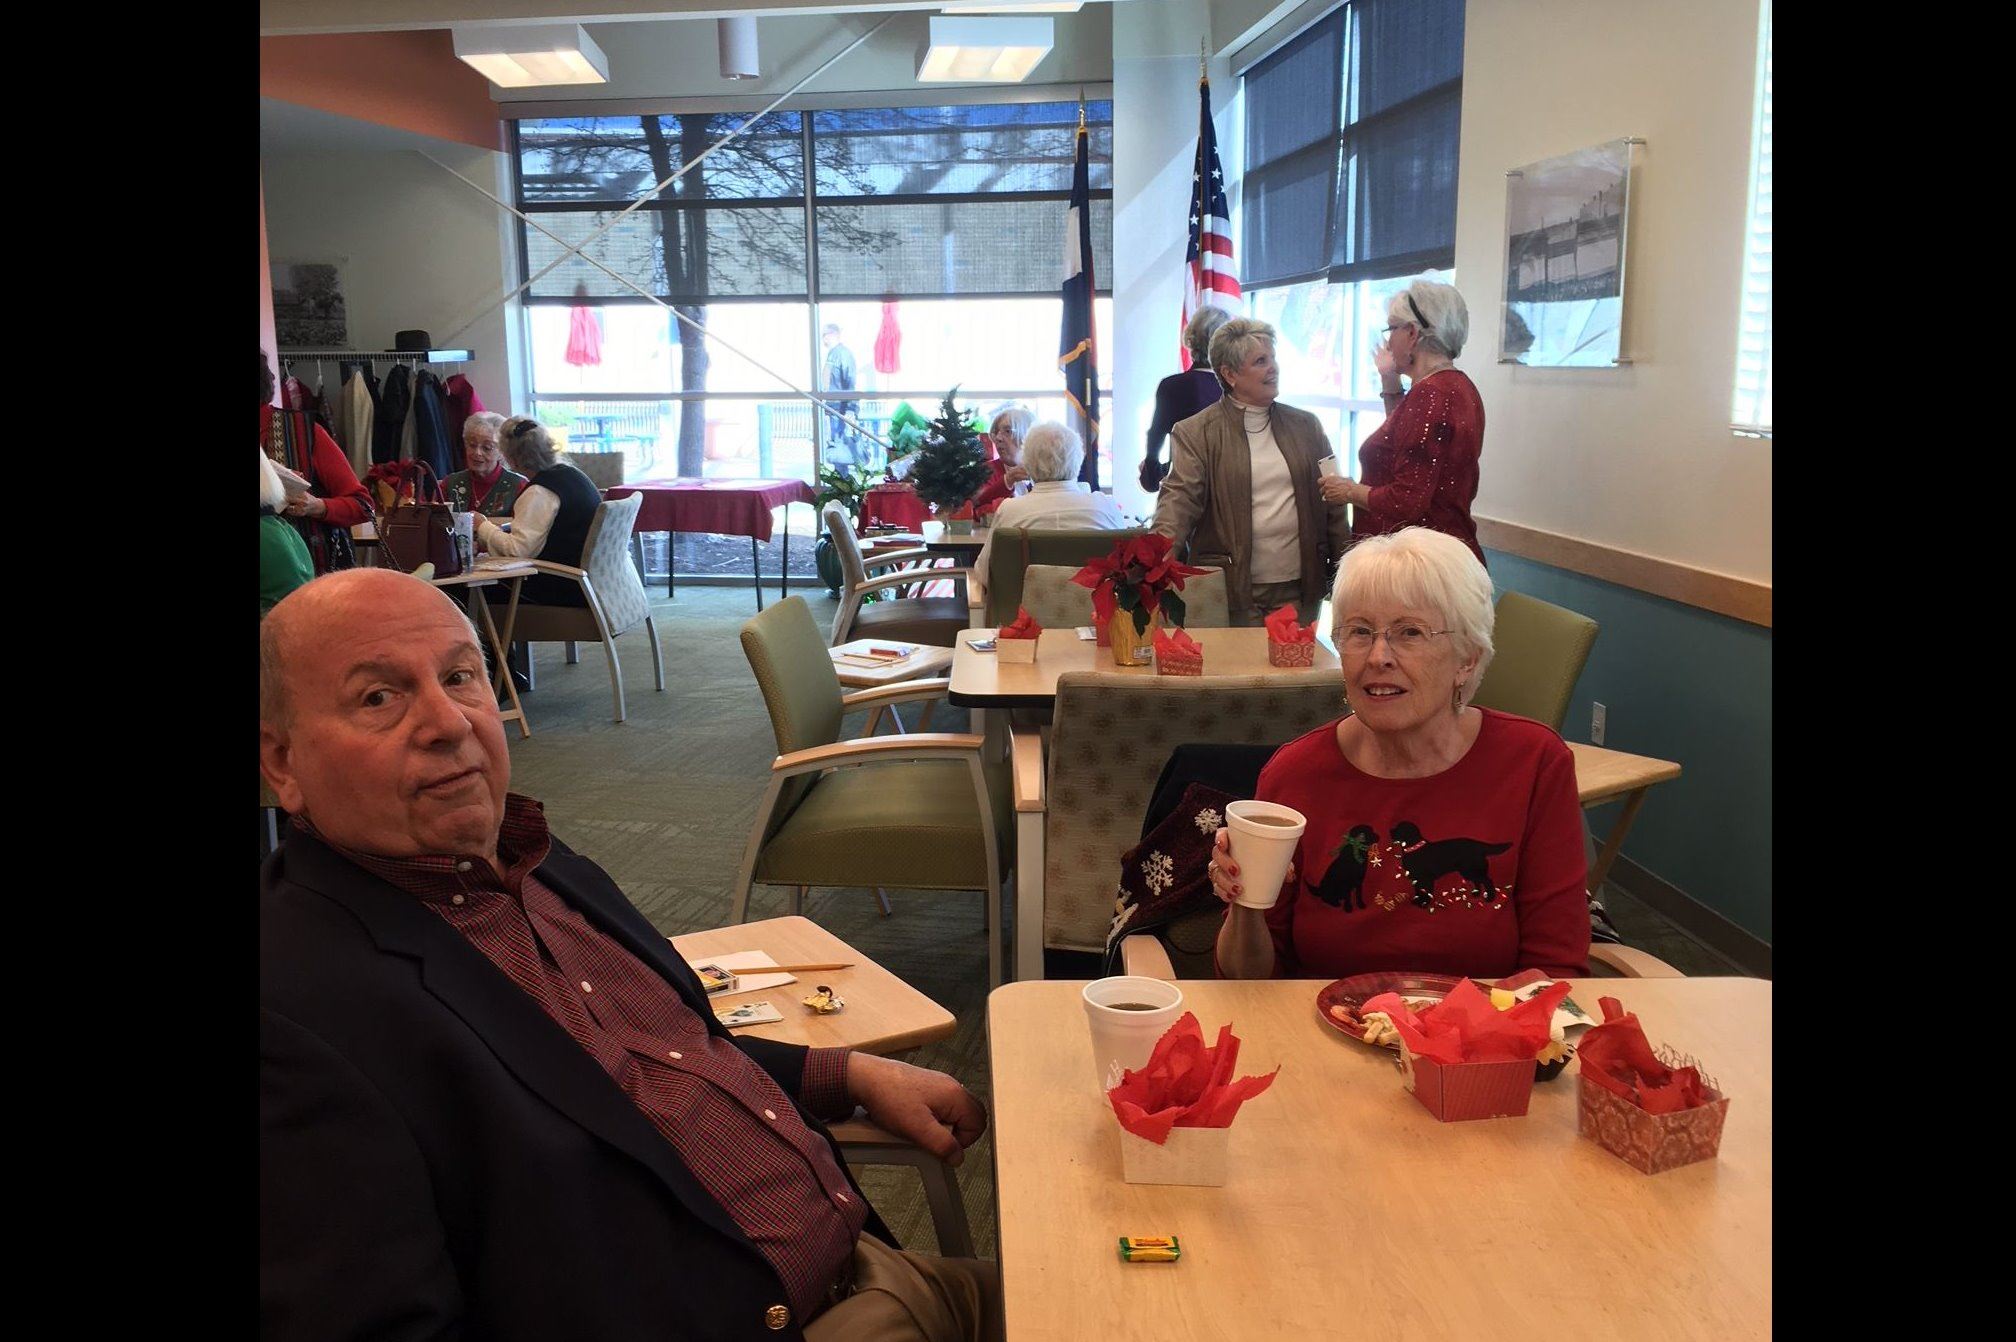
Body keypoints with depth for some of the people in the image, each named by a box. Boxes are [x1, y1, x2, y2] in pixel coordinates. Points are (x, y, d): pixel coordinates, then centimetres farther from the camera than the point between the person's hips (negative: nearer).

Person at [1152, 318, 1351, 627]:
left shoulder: (1306, 426, 13)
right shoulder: (1194, 433, 0)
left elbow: (1332, 502, 15)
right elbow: (1180, 497, -11)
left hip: (1298, 589, 4)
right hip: (1232, 590, -3)